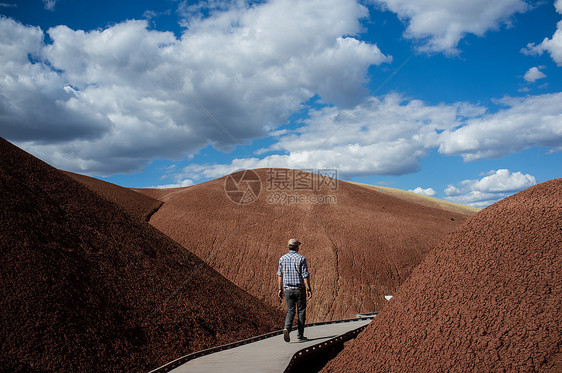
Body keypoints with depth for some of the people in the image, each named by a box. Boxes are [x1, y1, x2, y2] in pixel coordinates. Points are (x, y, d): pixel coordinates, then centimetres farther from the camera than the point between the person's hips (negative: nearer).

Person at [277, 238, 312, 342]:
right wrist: (309, 289, -6)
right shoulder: (301, 258, -9)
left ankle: (287, 328, -18)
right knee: (301, 311, 9)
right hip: (299, 288, -3)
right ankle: (300, 335, 12)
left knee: (290, 311, 8)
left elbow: (279, 275, 6)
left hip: (287, 289, 3)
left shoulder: (282, 259, 3)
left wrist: (280, 289, 12)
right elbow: (305, 276, -11)